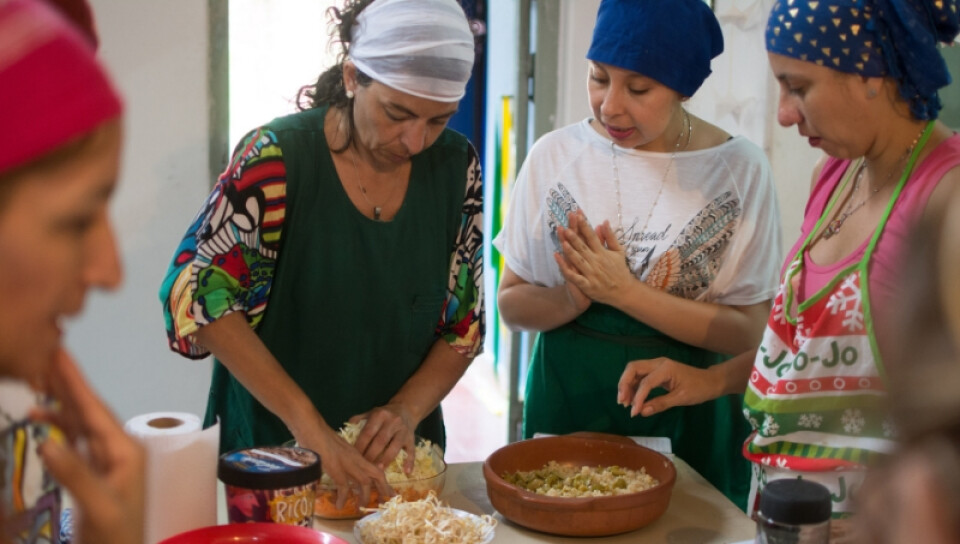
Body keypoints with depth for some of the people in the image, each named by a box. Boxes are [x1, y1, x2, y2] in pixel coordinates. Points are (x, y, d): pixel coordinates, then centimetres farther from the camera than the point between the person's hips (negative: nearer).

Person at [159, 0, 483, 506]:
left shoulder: (455, 166, -6)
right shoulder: (277, 157, -18)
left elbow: (464, 322, -1)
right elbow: (195, 293, -24)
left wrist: (407, 410, -17)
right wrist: (308, 424, -29)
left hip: (396, 451, 4)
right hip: (270, 444, -3)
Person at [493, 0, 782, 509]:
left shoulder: (739, 169, -9)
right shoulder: (555, 155, -4)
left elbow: (746, 332, -12)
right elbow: (512, 303, 1)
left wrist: (624, 292, -22)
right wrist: (574, 299, -20)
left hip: (688, 420, -1)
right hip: (567, 405, 2)